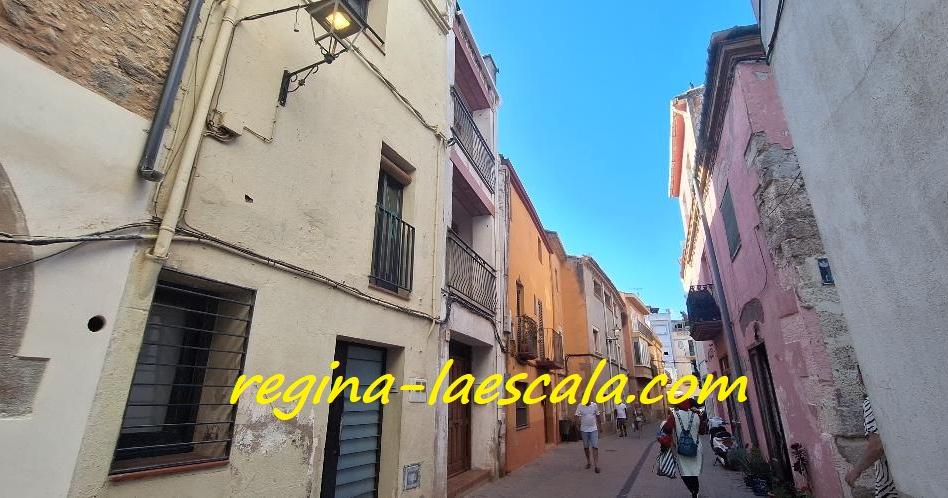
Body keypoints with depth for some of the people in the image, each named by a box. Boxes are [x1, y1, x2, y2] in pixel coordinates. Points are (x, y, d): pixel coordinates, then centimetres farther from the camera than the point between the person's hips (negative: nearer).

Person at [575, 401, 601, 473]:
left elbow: (597, 416, 10)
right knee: (586, 447, 11)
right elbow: (577, 416, -6)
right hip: (584, 429, 0)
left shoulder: (594, 405, -1)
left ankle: (596, 465, -6)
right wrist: (578, 424, -19)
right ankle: (588, 462, 27)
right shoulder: (580, 406, -6)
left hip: (594, 429, 0)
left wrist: (598, 425, 12)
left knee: (595, 447, -7)